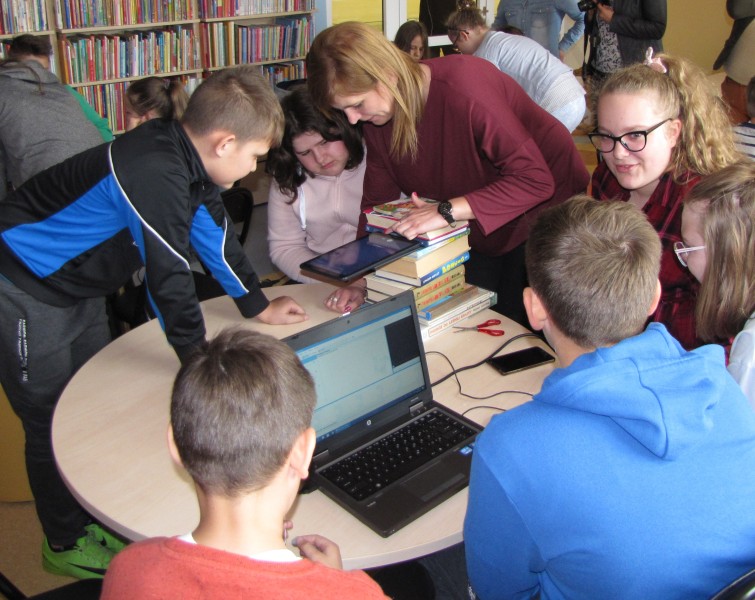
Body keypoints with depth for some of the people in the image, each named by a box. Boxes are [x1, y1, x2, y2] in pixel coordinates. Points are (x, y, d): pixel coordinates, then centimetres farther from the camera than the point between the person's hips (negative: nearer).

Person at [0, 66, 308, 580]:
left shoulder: (188, 158, -3)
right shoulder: (155, 176, -34)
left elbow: (216, 234, 8)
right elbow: (170, 278, -30)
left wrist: (259, 306, 14)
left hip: (76, 283, 10)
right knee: (55, 424, 4)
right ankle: (67, 543, 25)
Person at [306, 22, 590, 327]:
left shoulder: (461, 87, -33)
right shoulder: (376, 118, -11)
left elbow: (536, 179, -35)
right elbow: (377, 202, -4)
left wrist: (447, 210, -41)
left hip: (545, 210, -6)